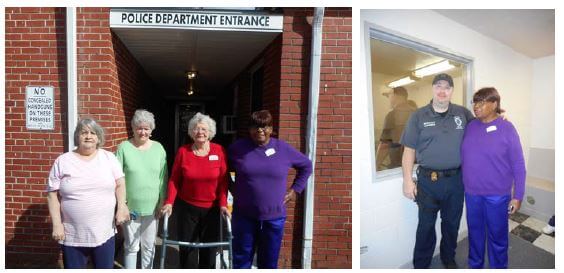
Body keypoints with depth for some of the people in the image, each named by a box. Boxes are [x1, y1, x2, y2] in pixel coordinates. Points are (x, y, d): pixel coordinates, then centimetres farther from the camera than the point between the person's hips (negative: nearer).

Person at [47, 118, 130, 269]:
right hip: (72, 236, -1)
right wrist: (57, 224, -7)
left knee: (105, 267, 14)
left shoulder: (109, 157, 2)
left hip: (104, 233, 1)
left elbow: (120, 184, 2)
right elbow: (53, 195, -1)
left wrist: (121, 207, -13)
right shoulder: (62, 161, 0)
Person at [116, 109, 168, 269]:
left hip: (152, 207, 2)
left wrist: (162, 203, 3)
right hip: (130, 207, -2)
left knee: (149, 247, 15)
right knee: (131, 247, 10)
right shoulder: (124, 147, -6)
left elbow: (163, 178, 4)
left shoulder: (158, 148, 1)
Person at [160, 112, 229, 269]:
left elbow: (223, 181, -5)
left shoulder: (219, 151, -5)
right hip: (187, 207, 0)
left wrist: (223, 204, -12)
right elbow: (174, 180, -2)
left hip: (212, 208, 0)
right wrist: (169, 202, -13)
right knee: (187, 248, 9)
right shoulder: (183, 151, -4)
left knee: (209, 248, 13)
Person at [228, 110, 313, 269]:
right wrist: (233, 190, 5)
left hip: (274, 217, 0)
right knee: (241, 260, 12)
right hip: (244, 216, 0)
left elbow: (306, 166, 12)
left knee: (269, 262, 13)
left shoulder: (283, 148, -1)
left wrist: (295, 189, 6)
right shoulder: (238, 147, -2)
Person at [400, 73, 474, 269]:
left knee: (452, 223, 17)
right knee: (426, 225, 7)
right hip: (428, 180, -2)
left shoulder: (463, 113, 5)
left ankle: (449, 258, 38)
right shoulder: (418, 116, -2)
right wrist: (408, 180, -7)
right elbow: (409, 150, -3)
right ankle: (421, 265, 23)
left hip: (456, 179, 3)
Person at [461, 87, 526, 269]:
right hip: (471, 193, 4)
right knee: (474, 232, 19)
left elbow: (518, 166, -9)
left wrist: (518, 196, -9)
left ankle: (498, 267, 33)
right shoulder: (470, 127, 1)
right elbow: (462, 156, 9)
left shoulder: (507, 129, -11)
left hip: (497, 196, -4)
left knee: (497, 236, 12)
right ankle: (474, 264, 38)